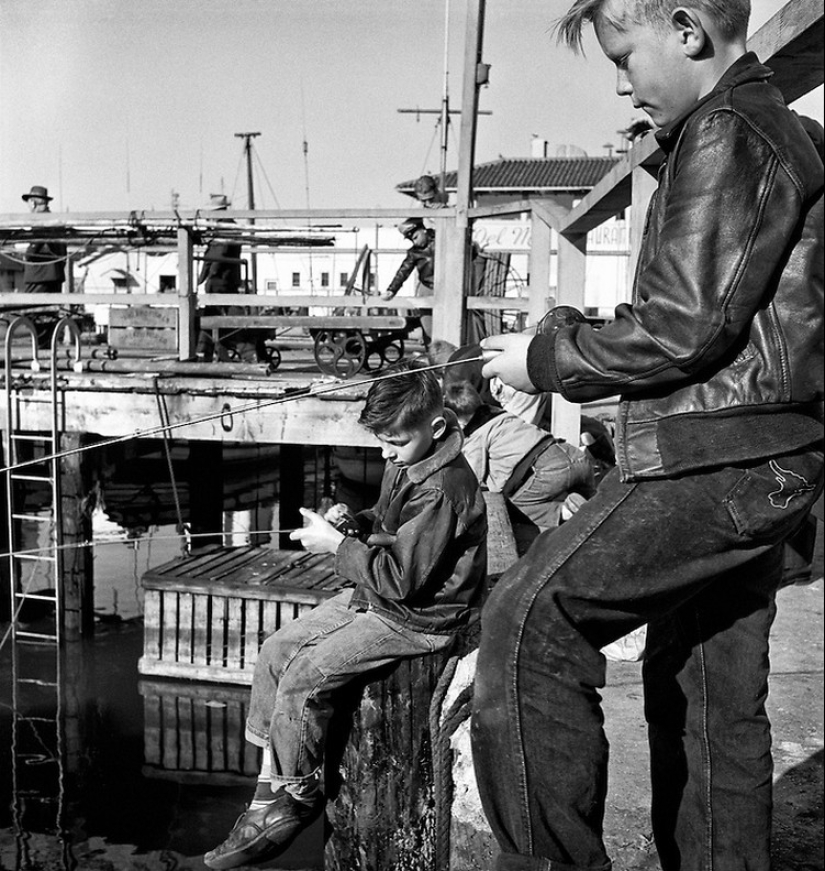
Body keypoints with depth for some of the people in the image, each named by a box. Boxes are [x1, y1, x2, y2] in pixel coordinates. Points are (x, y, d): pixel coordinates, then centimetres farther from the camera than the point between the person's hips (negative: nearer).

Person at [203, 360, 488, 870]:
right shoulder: (406, 463, 6)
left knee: (305, 675, -18)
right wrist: (355, 522, 1)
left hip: (418, 618, -10)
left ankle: (296, 799, 4)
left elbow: (400, 577, -27)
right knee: (278, 649, 3)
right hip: (376, 598, 10)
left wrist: (335, 545, -19)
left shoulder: (443, 488, -25)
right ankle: (270, 787, 8)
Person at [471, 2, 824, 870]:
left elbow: (683, 326, -18)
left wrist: (545, 360, -5)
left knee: (528, 619, -15)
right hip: (753, 462, 11)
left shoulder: (725, 135, -10)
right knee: (709, 696, 15)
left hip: (716, 456, -11)